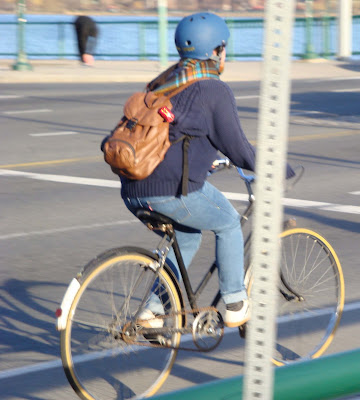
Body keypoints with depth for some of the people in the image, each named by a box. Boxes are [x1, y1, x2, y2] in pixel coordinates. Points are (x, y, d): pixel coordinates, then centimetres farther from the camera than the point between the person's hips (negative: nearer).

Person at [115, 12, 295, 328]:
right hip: (173, 188, -8)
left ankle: (152, 312, 19)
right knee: (229, 224, 18)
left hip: (132, 190, 8)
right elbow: (238, 148, -4)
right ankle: (235, 306, 20)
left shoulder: (165, 81, 22)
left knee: (187, 238, 28)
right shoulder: (214, 90, -4)